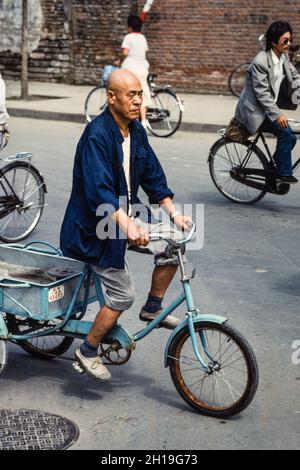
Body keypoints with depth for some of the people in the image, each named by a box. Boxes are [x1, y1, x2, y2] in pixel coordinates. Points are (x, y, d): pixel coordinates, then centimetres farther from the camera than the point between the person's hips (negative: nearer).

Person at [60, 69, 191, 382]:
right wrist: (128, 226, -45)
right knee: (122, 295, -6)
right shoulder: (96, 135, -23)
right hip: (95, 227, -8)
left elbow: (153, 177, 7)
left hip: (125, 218, 8)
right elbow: (99, 191, -33)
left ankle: (153, 308, 14)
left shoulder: (136, 131, 3)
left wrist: (173, 213, -5)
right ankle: (88, 352, 14)